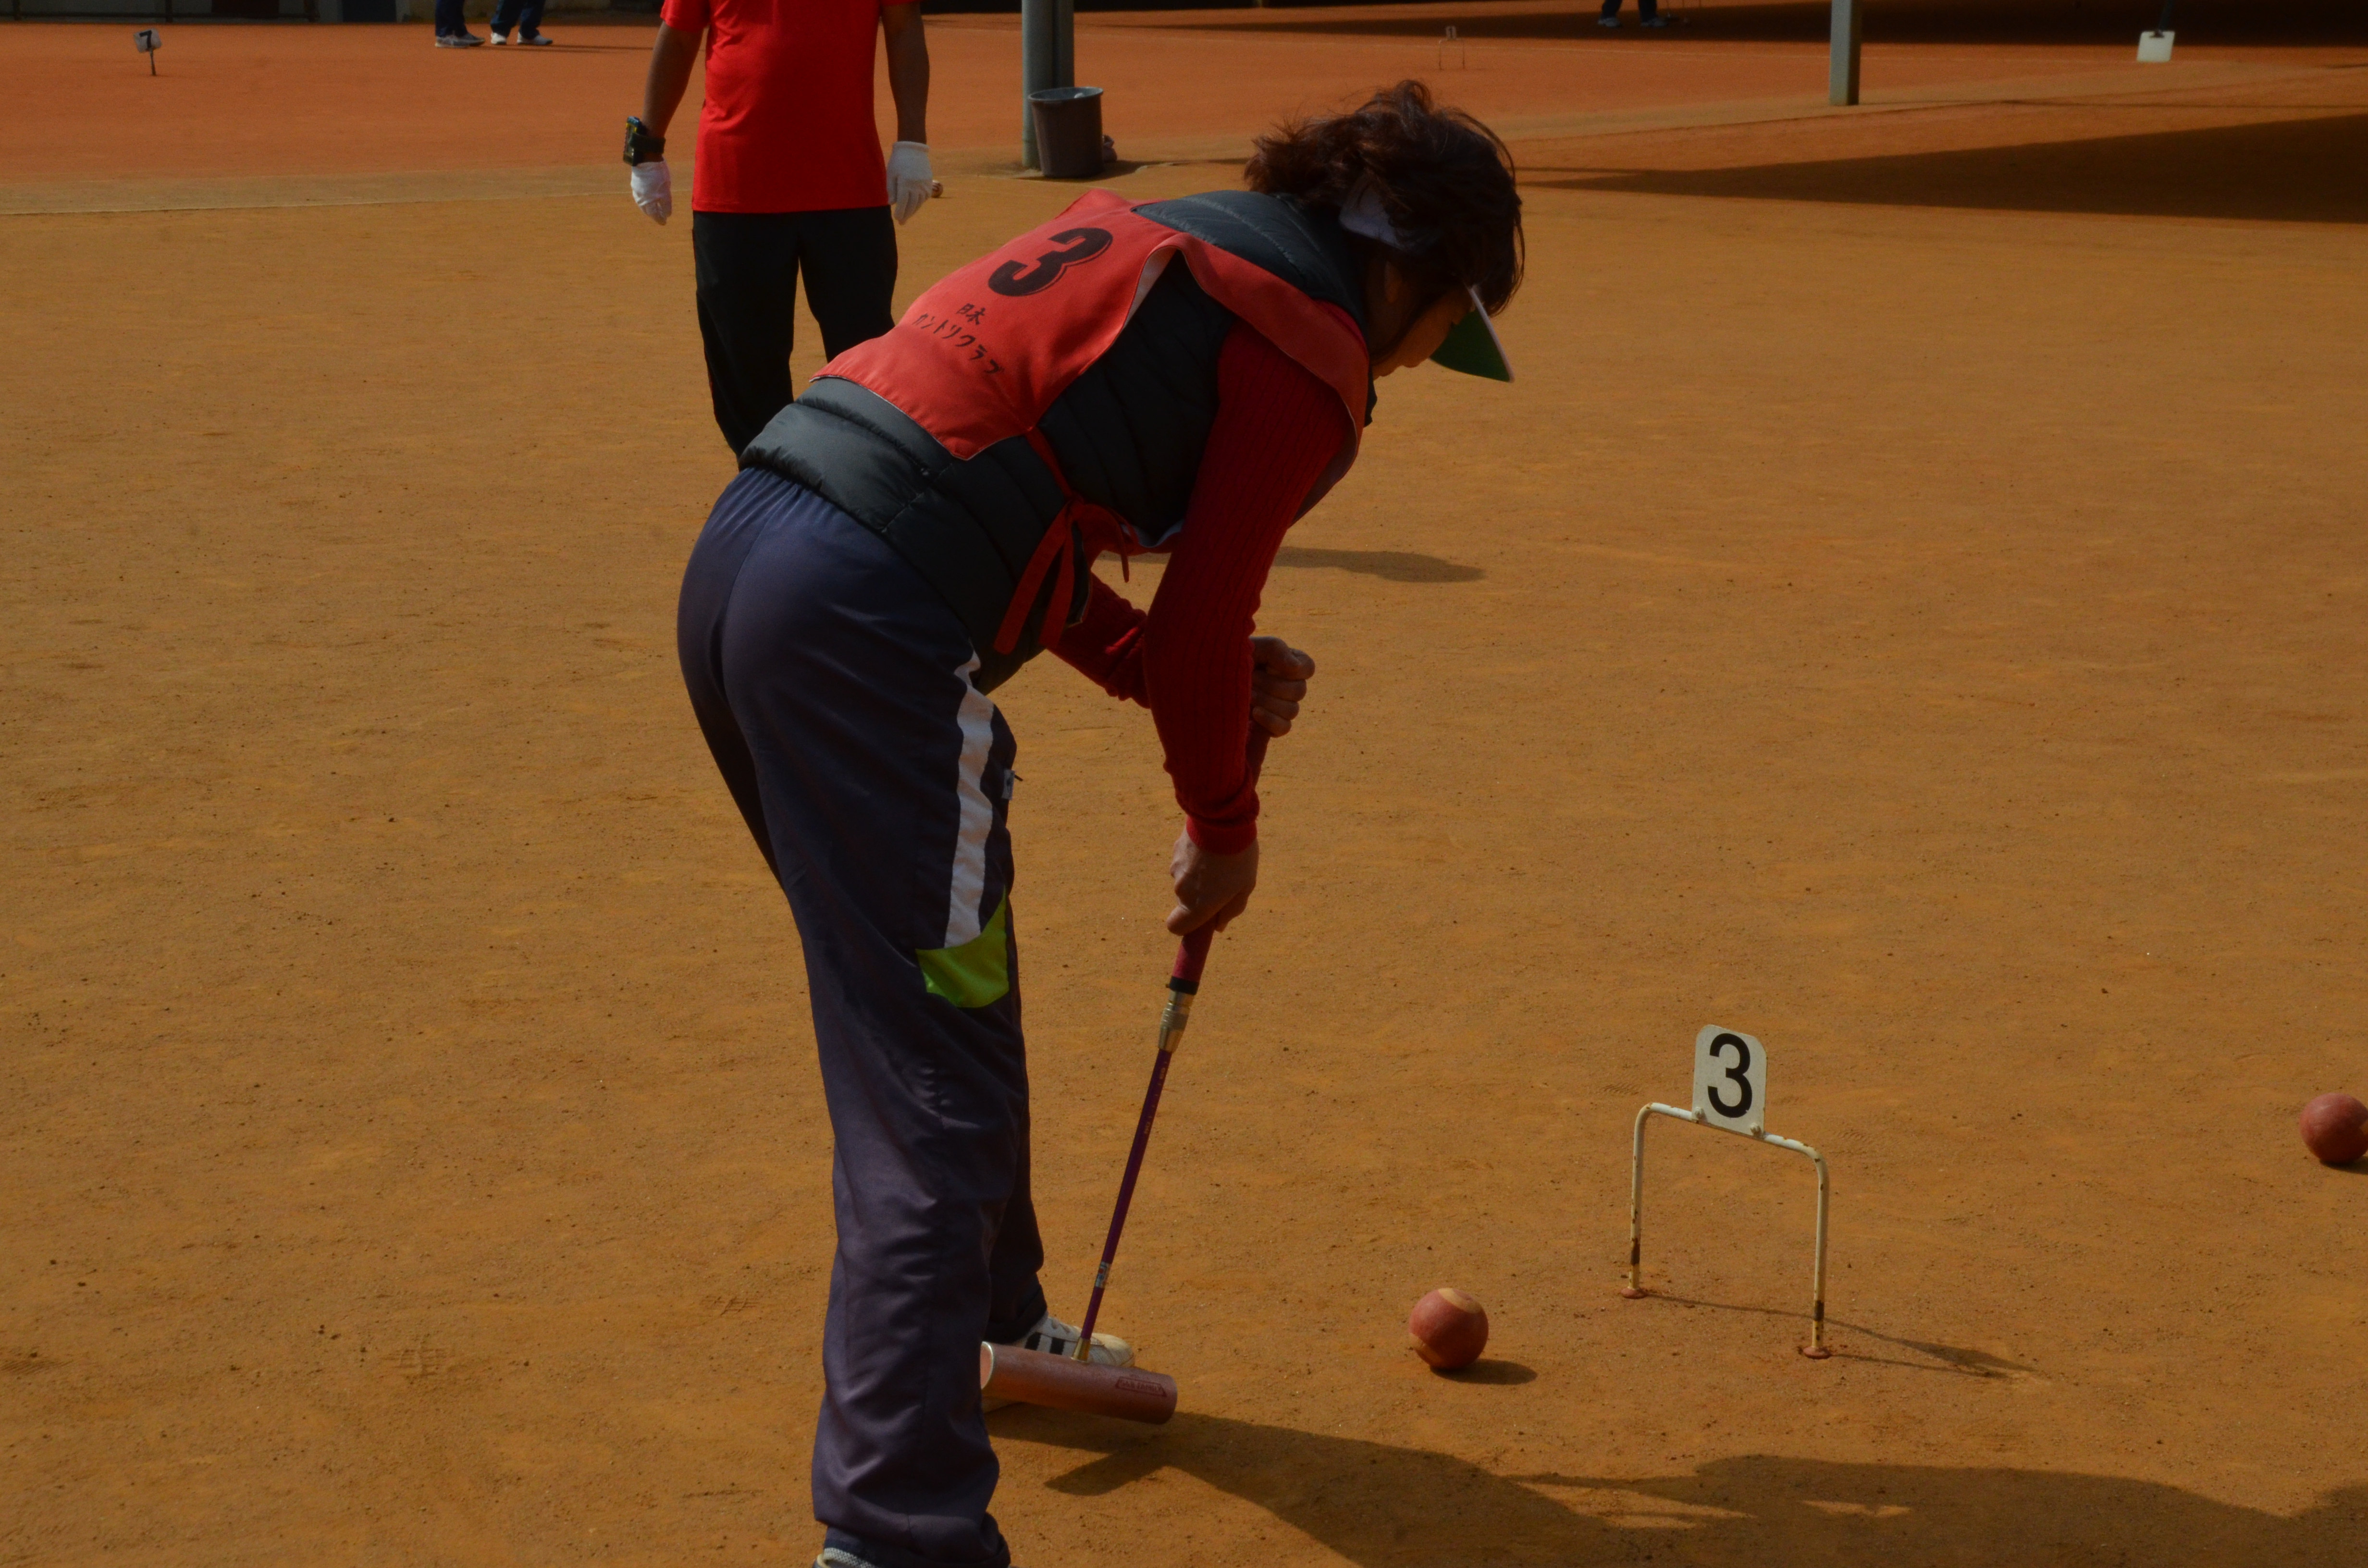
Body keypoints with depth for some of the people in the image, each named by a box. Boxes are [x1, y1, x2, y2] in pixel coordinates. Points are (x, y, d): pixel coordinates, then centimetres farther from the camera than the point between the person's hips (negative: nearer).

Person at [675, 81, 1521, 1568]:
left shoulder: (1146, 242, 23)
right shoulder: (1310, 349, -2)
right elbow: (1201, 628, -2)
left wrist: (1209, 680, 17)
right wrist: (1225, 827, 16)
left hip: (741, 558, 10)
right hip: (869, 626, -10)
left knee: (946, 987, 27)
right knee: (935, 1088, -5)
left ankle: (992, 1319, 48)